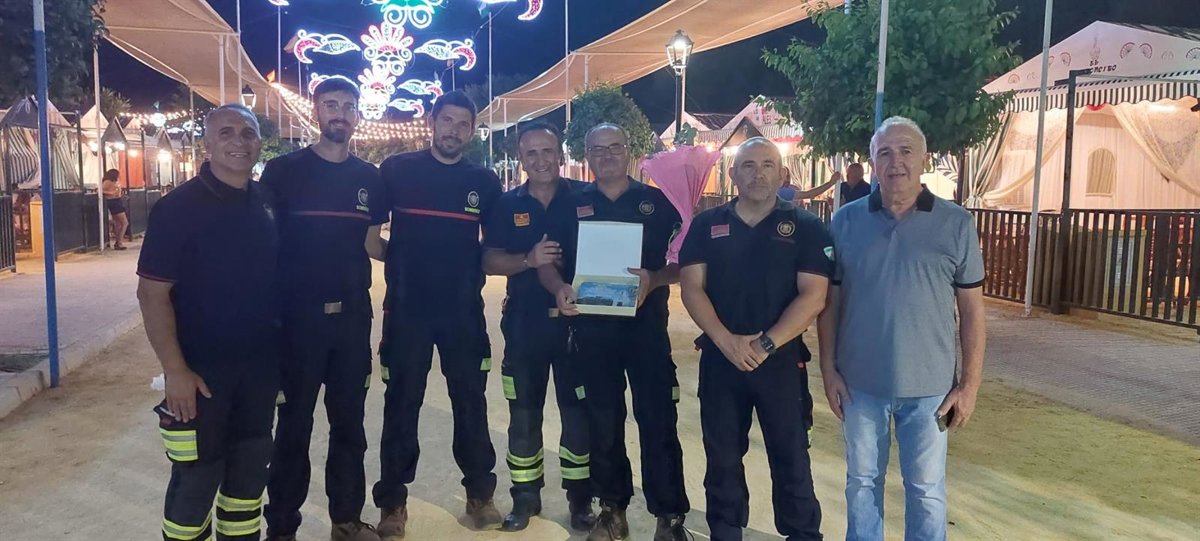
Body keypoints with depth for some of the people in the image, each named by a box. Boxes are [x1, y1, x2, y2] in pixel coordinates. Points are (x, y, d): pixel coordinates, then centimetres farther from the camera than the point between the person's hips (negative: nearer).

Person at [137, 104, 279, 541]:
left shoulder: (267, 202, 4)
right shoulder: (178, 207, -12)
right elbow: (152, 293, -14)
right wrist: (176, 369, -18)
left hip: (260, 366, 5)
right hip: (202, 369, -5)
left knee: (251, 467, 17)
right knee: (197, 478, 5)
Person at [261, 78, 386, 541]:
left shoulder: (369, 178, 7)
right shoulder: (283, 171, -4)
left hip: (353, 316, 4)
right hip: (298, 316, -4)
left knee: (349, 422, 13)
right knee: (294, 426, 6)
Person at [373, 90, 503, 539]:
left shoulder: (485, 182, 6)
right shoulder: (397, 170, 0)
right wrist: (396, 257, -8)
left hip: (464, 310, 2)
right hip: (407, 309, -1)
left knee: (471, 403, 9)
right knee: (401, 406, 7)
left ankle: (480, 496, 23)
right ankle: (393, 503, 19)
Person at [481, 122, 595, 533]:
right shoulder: (507, 204, 4)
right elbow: (489, 261, 0)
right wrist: (528, 259, -18)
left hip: (576, 319, -1)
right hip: (525, 322, 2)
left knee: (578, 411, 6)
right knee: (524, 413, 10)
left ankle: (580, 497, 21)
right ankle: (525, 495, 25)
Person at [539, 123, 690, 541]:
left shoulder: (657, 202, 4)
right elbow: (547, 262, 6)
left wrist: (654, 280, -19)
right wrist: (560, 289, -15)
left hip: (646, 325, -2)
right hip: (591, 328, 2)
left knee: (658, 420, -3)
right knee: (602, 422, 10)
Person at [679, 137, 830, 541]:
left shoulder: (806, 228, -1)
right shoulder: (706, 226, 5)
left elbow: (813, 296, -8)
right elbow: (691, 286, -2)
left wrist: (766, 344, -17)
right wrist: (726, 341, -15)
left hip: (782, 359, -2)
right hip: (719, 358, 2)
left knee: (791, 458, 4)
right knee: (722, 457, 12)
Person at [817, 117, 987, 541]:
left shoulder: (956, 224, -3)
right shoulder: (846, 221, 0)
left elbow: (971, 308, -1)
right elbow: (830, 300, 3)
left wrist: (970, 383, -4)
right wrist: (828, 369, -1)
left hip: (929, 385, -1)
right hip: (860, 382, 1)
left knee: (926, 489, 11)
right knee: (862, 482, 15)